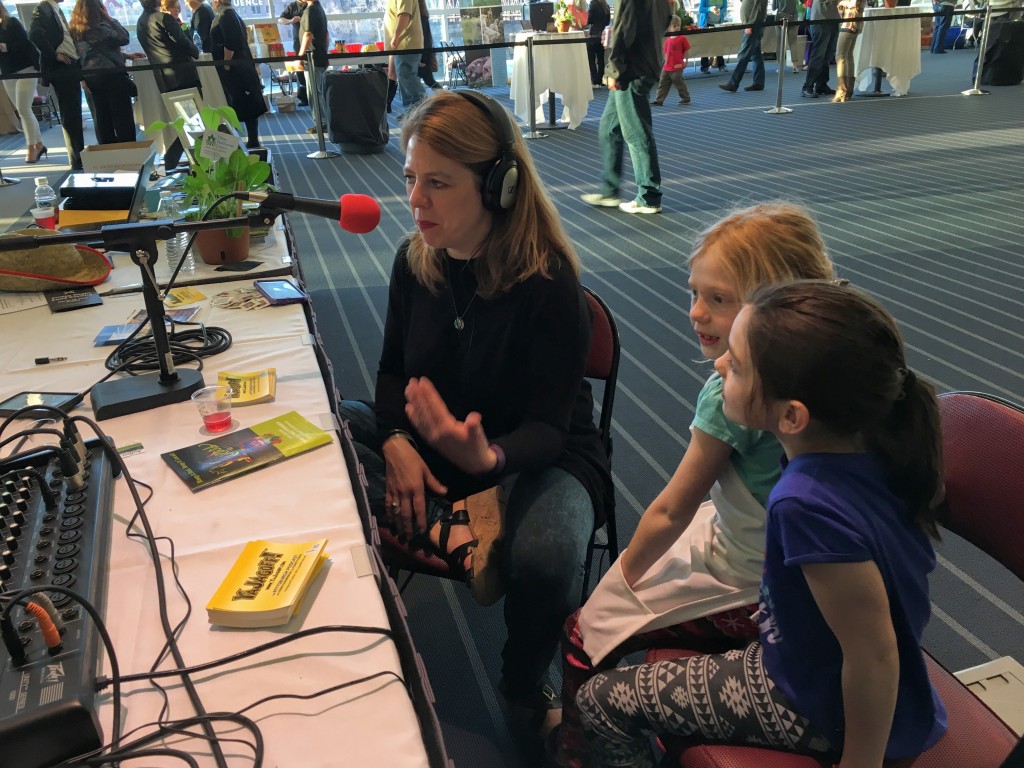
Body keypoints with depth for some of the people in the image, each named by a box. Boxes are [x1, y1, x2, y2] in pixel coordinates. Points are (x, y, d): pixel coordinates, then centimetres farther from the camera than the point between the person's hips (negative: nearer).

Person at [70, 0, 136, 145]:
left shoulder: (76, 31, 10)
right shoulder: (100, 28, -13)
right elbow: (124, 38, -12)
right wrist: (110, 19, -4)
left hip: (90, 75, 7)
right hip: (111, 74, -7)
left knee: (102, 117, 9)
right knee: (122, 116, -2)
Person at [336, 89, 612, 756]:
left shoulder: (549, 282, -23)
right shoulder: (416, 261, -7)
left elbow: (547, 428, -23)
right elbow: (394, 369, 5)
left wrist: (487, 457, -46)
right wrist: (397, 441, -17)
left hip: (538, 454, -5)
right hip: (431, 445, 5)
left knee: (545, 558, -34)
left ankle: (524, 685, 0)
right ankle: (448, 532, -17)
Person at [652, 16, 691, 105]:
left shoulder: (682, 38, -6)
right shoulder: (668, 40, 7)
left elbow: (686, 51, -3)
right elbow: (666, 52, 12)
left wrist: (684, 62, -5)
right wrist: (666, 62, 5)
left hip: (677, 67, -5)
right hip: (666, 67, 5)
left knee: (679, 83, 3)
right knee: (662, 84, 6)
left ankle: (686, 98, 19)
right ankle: (659, 100, 12)